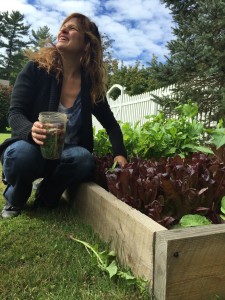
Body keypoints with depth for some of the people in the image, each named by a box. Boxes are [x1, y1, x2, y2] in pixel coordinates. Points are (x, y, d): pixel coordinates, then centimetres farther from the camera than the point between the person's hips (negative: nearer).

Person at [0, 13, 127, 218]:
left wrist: (119, 154, -13)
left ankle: (47, 196, 2)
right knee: (22, 154, -36)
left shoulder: (91, 83, -4)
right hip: (31, 147, -2)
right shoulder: (37, 68, -9)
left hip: (65, 154, 2)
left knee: (85, 159, -30)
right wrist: (31, 131, -38)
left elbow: (111, 124, 4)